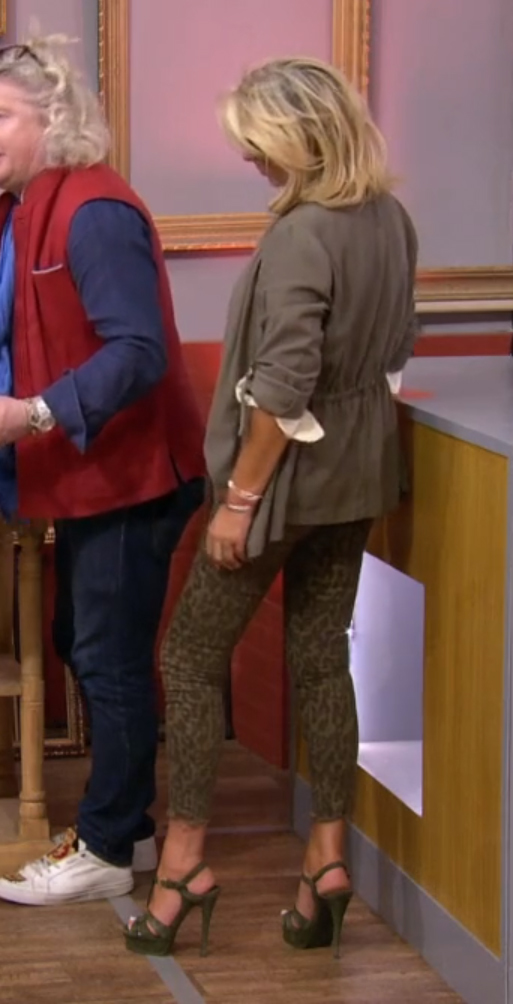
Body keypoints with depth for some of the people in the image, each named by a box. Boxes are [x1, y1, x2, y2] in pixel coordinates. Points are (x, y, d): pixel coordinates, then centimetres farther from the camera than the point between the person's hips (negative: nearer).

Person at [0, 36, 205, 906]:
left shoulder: (93, 213, -20)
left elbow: (137, 352, -26)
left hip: (128, 474, -10)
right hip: (88, 474, 10)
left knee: (110, 661, 0)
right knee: (83, 649, 17)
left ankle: (106, 853, 11)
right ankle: (123, 824, 31)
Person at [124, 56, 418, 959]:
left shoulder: (301, 236, -23)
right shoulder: (391, 220, 2)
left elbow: (282, 387, -24)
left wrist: (240, 497, -18)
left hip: (294, 471, -8)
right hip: (361, 468, 8)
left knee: (192, 656, 5)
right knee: (322, 658, 14)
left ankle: (184, 862, 7)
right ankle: (327, 858, 15)